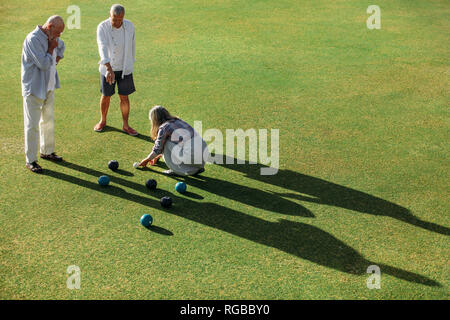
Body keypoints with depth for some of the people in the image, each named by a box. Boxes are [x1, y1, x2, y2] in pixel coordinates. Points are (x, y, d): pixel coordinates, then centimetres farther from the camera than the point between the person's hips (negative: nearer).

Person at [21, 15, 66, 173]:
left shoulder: (52, 38, 6)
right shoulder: (33, 39, -20)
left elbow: (61, 46, 31)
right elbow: (44, 64, -24)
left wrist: (57, 57, 15)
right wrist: (51, 48, -14)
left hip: (49, 87, 9)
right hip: (34, 89, -8)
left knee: (48, 121, 18)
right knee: (32, 125, -3)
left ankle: (47, 151, 33)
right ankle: (31, 160, 5)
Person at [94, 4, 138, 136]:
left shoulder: (129, 26, -9)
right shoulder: (102, 27, -19)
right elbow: (103, 48, -32)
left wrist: (131, 64, 15)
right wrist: (109, 69, -44)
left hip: (125, 68, 2)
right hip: (108, 68, -1)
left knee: (124, 97, 7)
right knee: (106, 96, 12)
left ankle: (126, 126, 21)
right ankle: (103, 121, 34)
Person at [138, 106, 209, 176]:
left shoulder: (164, 127, 0)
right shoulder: (178, 121, 23)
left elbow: (158, 149, 9)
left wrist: (146, 160, 26)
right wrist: (157, 157, 46)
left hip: (192, 157, -7)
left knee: (167, 143, 8)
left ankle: (177, 170, 8)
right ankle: (197, 168, 19)